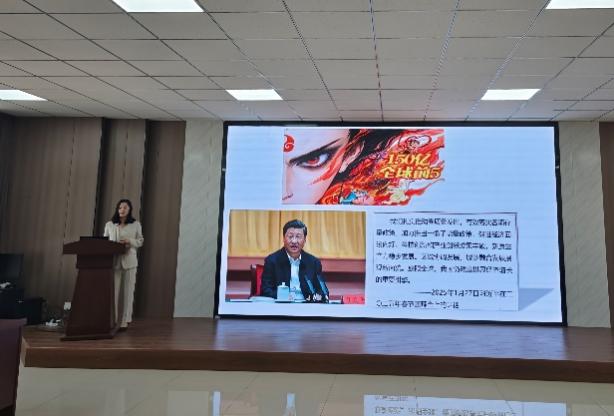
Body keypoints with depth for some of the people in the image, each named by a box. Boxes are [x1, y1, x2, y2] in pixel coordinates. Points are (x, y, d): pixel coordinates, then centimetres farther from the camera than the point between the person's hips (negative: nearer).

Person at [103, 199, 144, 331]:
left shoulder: (136, 224, 6)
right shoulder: (109, 225, 9)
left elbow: (140, 241, 7)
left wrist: (129, 241, -12)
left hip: (129, 261, -1)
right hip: (113, 261, 1)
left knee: (127, 291, 1)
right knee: (113, 291, -2)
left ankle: (124, 321, 7)